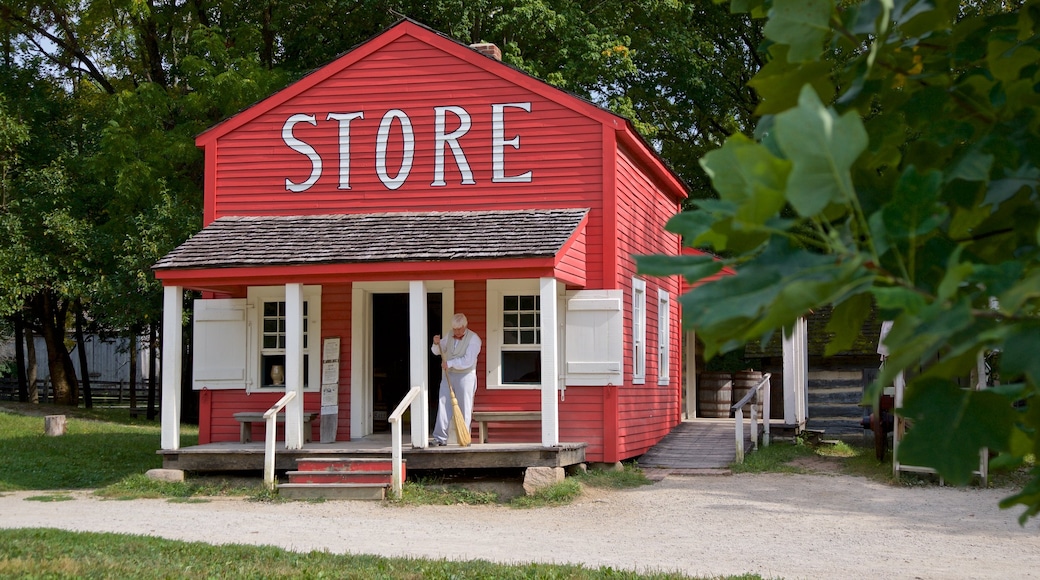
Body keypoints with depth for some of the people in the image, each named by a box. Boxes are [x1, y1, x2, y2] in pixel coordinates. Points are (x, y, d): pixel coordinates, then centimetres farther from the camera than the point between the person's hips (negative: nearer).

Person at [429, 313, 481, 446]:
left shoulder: (474, 339, -11)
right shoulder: (450, 336, 9)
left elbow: (468, 361, -20)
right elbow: (437, 351, 16)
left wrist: (450, 363, -19)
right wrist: (436, 344, -6)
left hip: (465, 376, -5)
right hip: (448, 375, 5)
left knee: (464, 409, -1)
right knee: (443, 406, -1)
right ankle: (440, 437, -1)